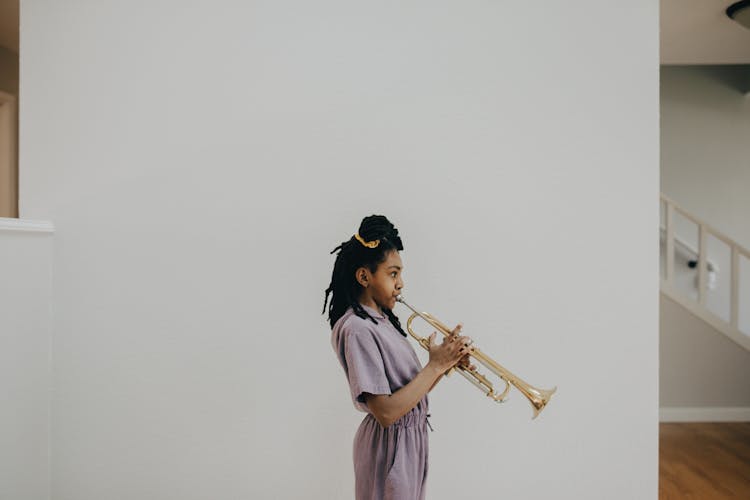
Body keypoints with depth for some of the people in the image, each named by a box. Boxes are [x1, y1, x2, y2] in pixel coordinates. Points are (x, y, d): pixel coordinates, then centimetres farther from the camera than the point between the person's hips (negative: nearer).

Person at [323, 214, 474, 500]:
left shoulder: (382, 319, 6)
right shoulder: (355, 329, -23)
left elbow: (410, 389, 8)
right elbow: (385, 411, -27)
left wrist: (447, 365, -7)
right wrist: (435, 365, -21)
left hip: (411, 437, 9)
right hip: (389, 446, -9)